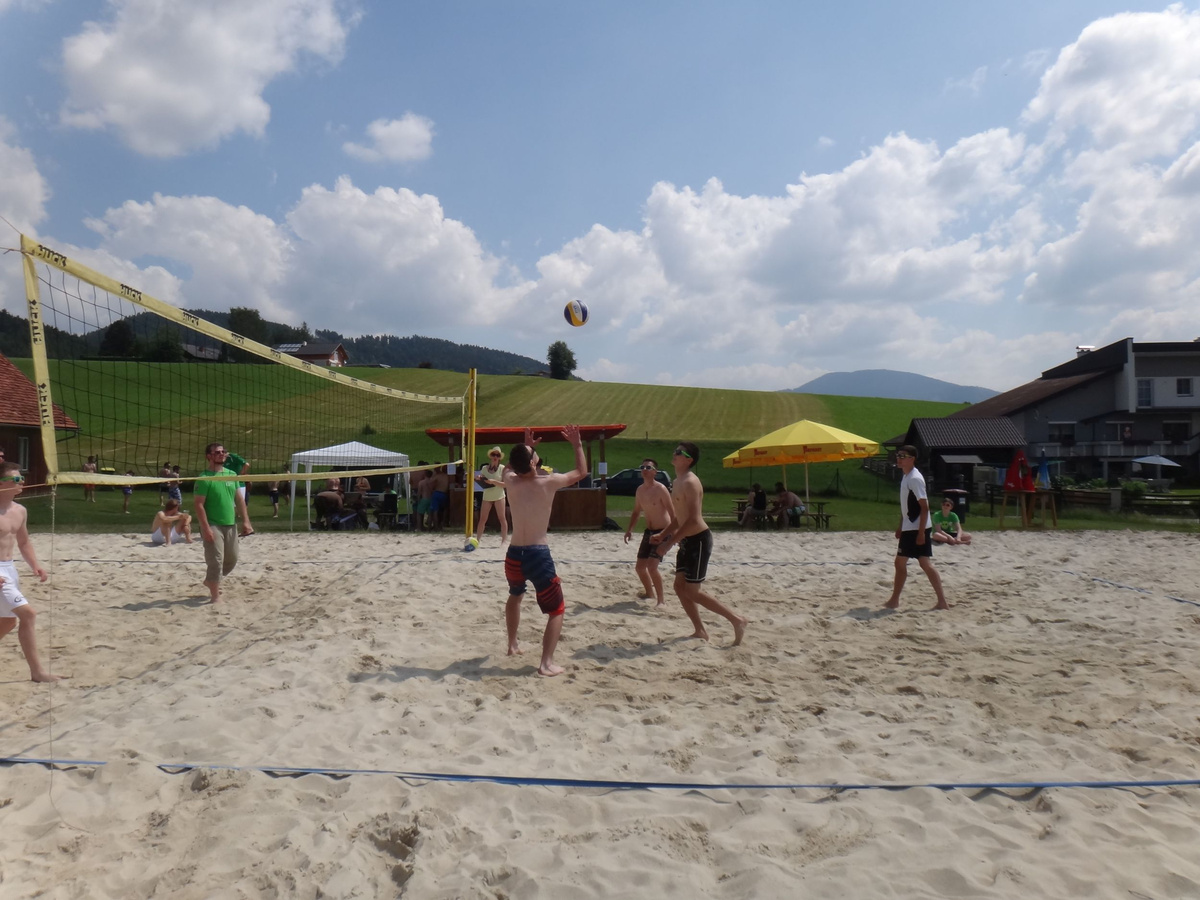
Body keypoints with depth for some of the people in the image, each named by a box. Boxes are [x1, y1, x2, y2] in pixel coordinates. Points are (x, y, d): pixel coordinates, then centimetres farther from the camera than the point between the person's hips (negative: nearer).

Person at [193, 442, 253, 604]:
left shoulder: (232, 474, 9)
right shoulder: (204, 478, -10)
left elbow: (239, 499, 12)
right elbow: (199, 504, -13)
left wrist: (245, 521, 4)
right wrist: (206, 528, -20)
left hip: (230, 525, 7)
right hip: (213, 525, -7)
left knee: (231, 560, 16)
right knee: (216, 562, -7)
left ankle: (210, 580, 38)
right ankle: (216, 597, 2)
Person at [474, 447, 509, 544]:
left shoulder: (502, 468, -4)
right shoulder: (484, 468, 7)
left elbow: (505, 484, -10)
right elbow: (481, 483, 13)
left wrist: (493, 481, -22)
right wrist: (478, 479, -9)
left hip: (499, 496, -3)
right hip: (487, 496, 3)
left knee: (502, 518, -2)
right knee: (482, 519, 3)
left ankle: (504, 540, 3)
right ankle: (477, 540, 7)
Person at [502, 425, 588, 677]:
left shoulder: (510, 481, 1)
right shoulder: (549, 483, -10)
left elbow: (509, 467, 29)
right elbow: (581, 472, 6)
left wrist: (525, 448, 27)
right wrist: (578, 445, 15)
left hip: (514, 554, 5)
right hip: (538, 555, -5)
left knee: (515, 596, 33)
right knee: (557, 610, 6)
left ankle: (512, 644, 45)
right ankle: (547, 663, -4)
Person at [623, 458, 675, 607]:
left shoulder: (661, 489, -17)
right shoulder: (640, 490, 5)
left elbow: (673, 514, -17)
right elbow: (636, 512, 17)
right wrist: (629, 530, 5)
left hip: (663, 533, -8)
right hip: (648, 532, 8)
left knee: (652, 567, -19)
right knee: (640, 567, 12)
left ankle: (661, 600, -5)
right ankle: (649, 592, 36)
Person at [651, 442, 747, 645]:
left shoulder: (690, 483, -19)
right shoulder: (678, 482, 12)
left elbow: (693, 520, -26)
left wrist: (670, 543, -24)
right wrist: (663, 535, 15)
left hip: (698, 540, -10)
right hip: (687, 541, 10)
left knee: (693, 592, -6)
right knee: (680, 587, 10)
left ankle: (737, 620, 3)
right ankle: (700, 631, 19)